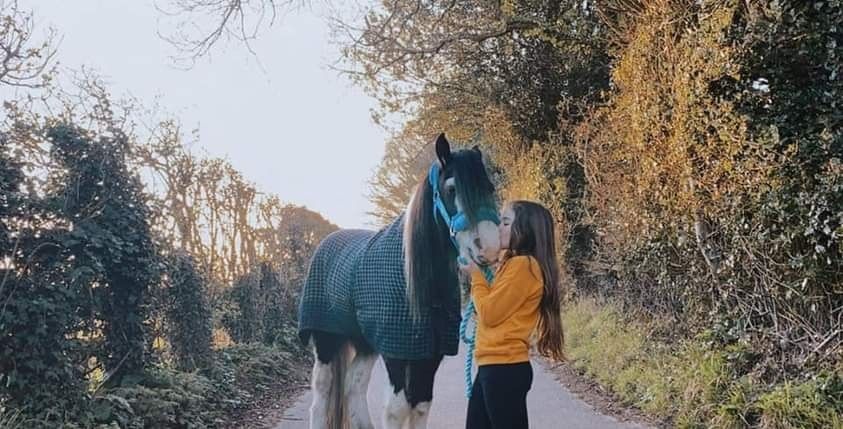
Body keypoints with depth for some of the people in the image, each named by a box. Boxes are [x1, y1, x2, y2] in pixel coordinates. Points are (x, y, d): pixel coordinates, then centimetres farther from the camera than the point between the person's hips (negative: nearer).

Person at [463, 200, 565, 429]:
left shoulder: (522, 265, -16)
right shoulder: (514, 263, 15)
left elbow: (489, 313, -16)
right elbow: (495, 308, 16)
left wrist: (476, 274, -4)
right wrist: (478, 271, 10)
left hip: (504, 368, -10)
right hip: (495, 366, 10)